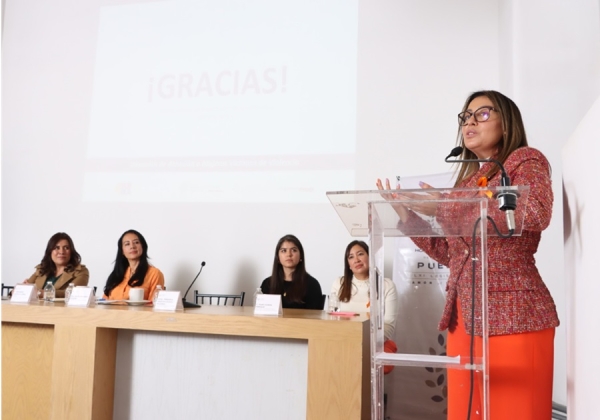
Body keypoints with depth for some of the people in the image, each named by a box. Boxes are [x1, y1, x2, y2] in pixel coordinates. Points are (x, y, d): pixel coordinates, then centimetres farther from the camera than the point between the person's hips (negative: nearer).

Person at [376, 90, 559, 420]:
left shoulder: (526, 160, 1)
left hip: (513, 315, -6)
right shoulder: (467, 179, 18)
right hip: (462, 316, 6)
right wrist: (408, 217, 6)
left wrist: (444, 206, -18)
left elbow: (536, 214, -22)